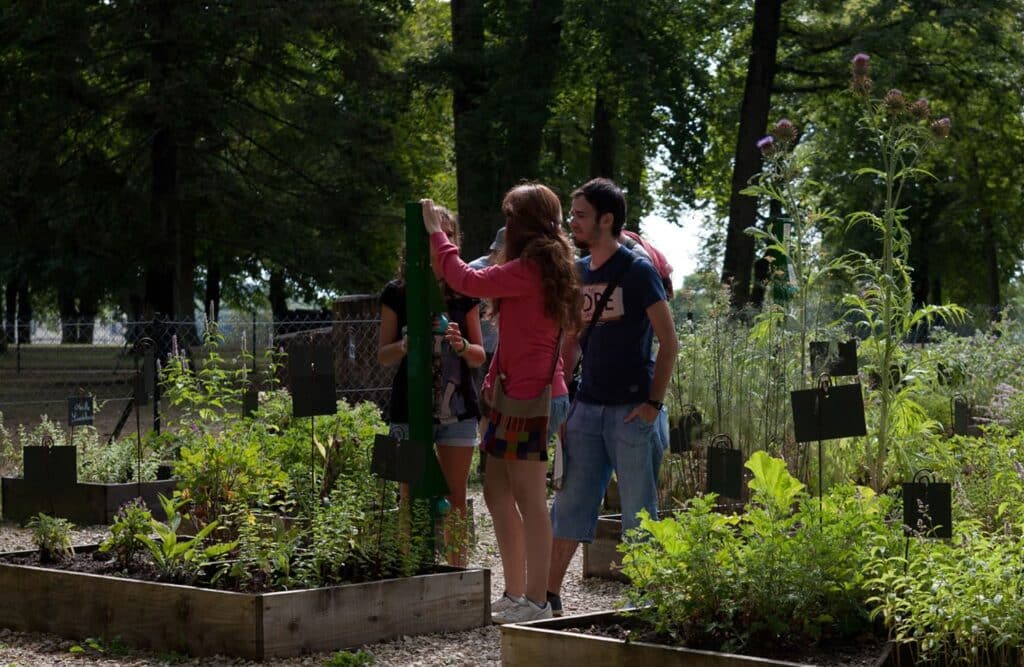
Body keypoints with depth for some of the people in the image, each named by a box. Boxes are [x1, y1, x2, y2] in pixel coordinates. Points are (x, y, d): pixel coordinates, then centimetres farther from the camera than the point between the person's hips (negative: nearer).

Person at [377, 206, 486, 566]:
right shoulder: (397, 293, 3)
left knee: (455, 498, 3)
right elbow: (383, 355, 5)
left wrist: (460, 344, -13)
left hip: (457, 408, 1)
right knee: (412, 497, 0)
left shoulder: (464, 292, 7)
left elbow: (480, 356, 9)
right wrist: (407, 344, -17)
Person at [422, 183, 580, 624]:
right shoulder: (549, 268, 16)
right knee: (497, 492, 14)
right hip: (523, 393, 10)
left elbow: (468, 281, -14)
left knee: (529, 498, -6)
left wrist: (435, 233, -1)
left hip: (530, 395, -10)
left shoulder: (528, 269, -15)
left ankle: (536, 602, -2)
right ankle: (516, 594, 20)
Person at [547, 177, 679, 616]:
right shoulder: (576, 272, 10)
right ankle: (549, 597, 13)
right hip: (587, 409, 6)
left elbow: (669, 342, -8)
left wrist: (653, 403, -13)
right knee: (569, 505, 7)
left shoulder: (637, 271, -7)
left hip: (632, 411, -6)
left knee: (640, 513, 1)